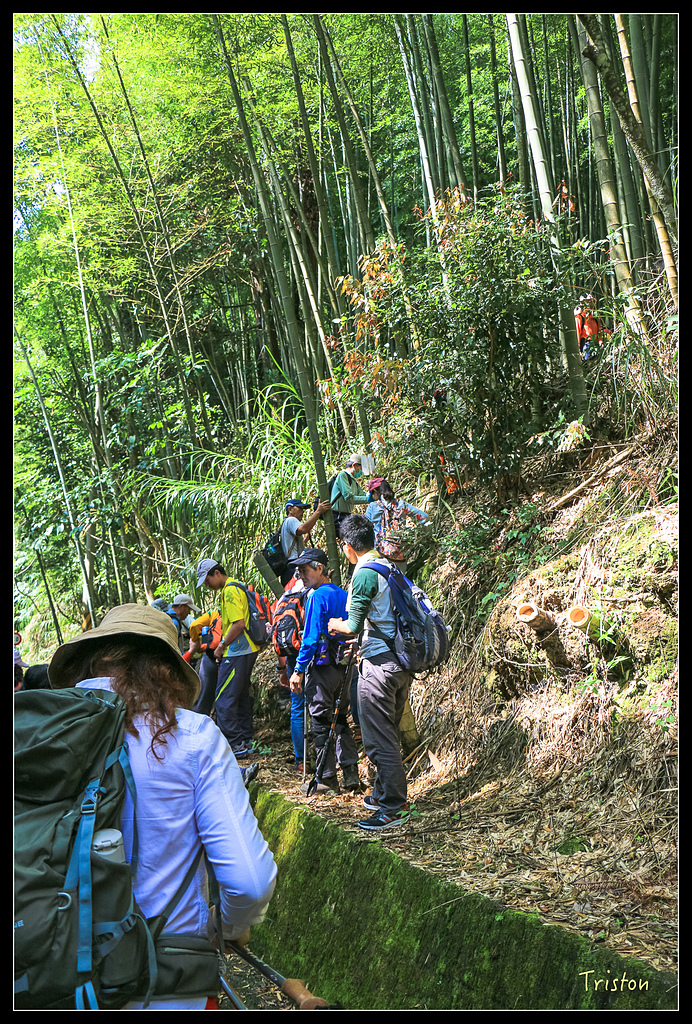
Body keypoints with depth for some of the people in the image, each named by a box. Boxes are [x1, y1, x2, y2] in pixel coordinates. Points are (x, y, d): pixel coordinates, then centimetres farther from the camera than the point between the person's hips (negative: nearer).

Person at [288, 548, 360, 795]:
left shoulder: (317, 596, -12)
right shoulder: (343, 595, 11)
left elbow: (311, 637, -16)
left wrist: (299, 670, -11)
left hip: (322, 667, -7)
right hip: (343, 668, 7)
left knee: (322, 724, 1)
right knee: (340, 721, 16)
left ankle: (327, 780, 6)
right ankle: (351, 773, 14)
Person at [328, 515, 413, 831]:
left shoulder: (364, 574, -15)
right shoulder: (389, 568, 12)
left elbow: (353, 626, -17)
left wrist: (336, 625, 4)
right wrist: (348, 629, 29)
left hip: (378, 665, -9)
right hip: (401, 662, 9)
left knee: (379, 739, -2)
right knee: (389, 734, 19)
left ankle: (394, 807, 3)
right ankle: (384, 794, 31)